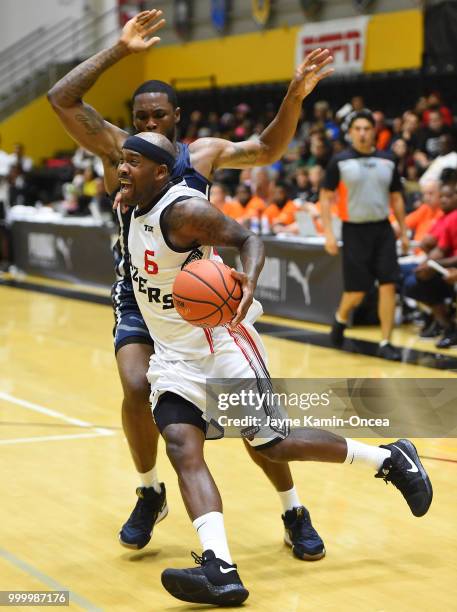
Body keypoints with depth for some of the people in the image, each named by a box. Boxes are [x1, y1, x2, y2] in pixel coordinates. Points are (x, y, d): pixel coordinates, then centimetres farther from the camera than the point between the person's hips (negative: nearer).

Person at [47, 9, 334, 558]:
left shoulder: (202, 152, 0)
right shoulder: (116, 149, -5)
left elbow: (267, 150, 11)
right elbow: (61, 99, -17)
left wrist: (295, 96, -6)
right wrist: (120, 50, -21)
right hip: (137, 298, -1)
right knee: (138, 390, -25)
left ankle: (294, 513, 11)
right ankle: (149, 494, 3)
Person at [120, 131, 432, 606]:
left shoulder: (183, 210, -19)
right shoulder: (137, 207, 7)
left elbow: (248, 239, -21)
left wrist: (248, 284, -36)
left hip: (221, 346, -8)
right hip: (174, 357, 8)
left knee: (273, 445, -4)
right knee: (182, 447, -14)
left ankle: (391, 459, 17)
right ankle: (220, 571, -26)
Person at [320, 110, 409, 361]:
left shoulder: (387, 161, 6)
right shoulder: (340, 162, -3)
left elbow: (396, 198, 14)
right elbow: (326, 198, -1)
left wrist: (403, 231, 10)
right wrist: (328, 233, -10)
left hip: (382, 230, 3)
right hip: (355, 231, -3)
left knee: (388, 286, -6)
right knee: (356, 291, -2)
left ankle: (385, 343, 1)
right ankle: (340, 318, 31)